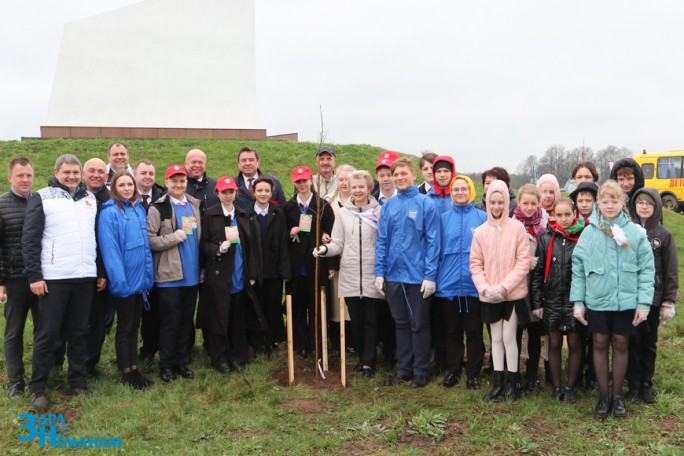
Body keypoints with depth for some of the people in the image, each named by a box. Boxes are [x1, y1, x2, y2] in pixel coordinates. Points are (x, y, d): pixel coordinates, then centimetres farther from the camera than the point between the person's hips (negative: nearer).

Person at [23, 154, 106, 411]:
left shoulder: (90, 199, 13)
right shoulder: (42, 198, -1)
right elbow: (30, 240, -5)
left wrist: (102, 272, 12)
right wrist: (34, 275, -12)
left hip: (85, 277, 4)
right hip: (53, 278, -4)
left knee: (79, 332, 10)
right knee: (47, 334, 1)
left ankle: (78, 382, 21)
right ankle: (37, 388, 12)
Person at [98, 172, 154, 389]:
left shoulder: (140, 209, 10)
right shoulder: (109, 213, -11)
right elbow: (109, 249, -17)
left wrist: (149, 274, 9)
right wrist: (118, 279, -22)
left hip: (141, 279, 6)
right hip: (124, 280, -6)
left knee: (134, 326, 14)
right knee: (125, 327, 5)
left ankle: (134, 369, 24)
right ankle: (126, 373, 16)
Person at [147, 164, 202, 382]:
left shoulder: (195, 205, 12)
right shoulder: (158, 208, -5)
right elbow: (149, 240, -10)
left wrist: (202, 267, 12)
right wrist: (173, 238, -21)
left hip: (191, 275, 5)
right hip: (169, 275, -5)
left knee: (186, 321, 11)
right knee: (170, 321, 0)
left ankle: (182, 362, 22)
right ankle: (166, 365, 13)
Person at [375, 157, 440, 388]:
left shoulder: (426, 204, -7)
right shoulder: (388, 206, 6)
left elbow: (433, 242, -9)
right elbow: (382, 241, 8)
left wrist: (430, 275, -14)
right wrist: (379, 272, 2)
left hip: (418, 276, -4)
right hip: (393, 275, 4)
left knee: (419, 324, 7)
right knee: (401, 324, 14)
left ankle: (421, 371, 19)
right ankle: (403, 369, 26)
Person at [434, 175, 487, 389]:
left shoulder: (482, 217, 0)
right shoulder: (444, 218, 6)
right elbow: (437, 249, 8)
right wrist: (435, 276, 3)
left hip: (474, 283, -2)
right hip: (449, 283, 2)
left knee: (474, 330, 7)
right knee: (451, 330, 12)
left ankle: (472, 373, 19)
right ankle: (453, 370, 25)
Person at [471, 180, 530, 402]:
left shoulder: (517, 228, -7)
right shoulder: (480, 231, 1)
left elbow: (523, 262, -10)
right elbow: (475, 264, 2)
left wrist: (503, 286, -16)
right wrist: (485, 288, -12)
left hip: (513, 294, -3)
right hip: (489, 296, 3)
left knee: (509, 338, 0)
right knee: (496, 339, 12)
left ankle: (514, 382, 15)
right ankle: (498, 383, 22)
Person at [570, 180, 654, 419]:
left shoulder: (636, 233, -4)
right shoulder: (589, 233, -2)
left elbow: (647, 269, -3)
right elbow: (578, 269, 0)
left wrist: (644, 302, -7)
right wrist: (577, 301, -3)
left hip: (626, 302, 0)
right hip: (596, 301, 1)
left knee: (620, 345, 11)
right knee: (600, 345, 10)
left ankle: (617, 395, 26)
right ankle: (603, 396, 23)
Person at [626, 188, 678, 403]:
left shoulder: (665, 235, 0)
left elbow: (671, 271, 1)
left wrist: (669, 302, -3)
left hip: (653, 298, 0)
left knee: (649, 343, 11)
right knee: (633, 342, 5)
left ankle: (646, 385, 23)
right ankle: (633, 384, 18)